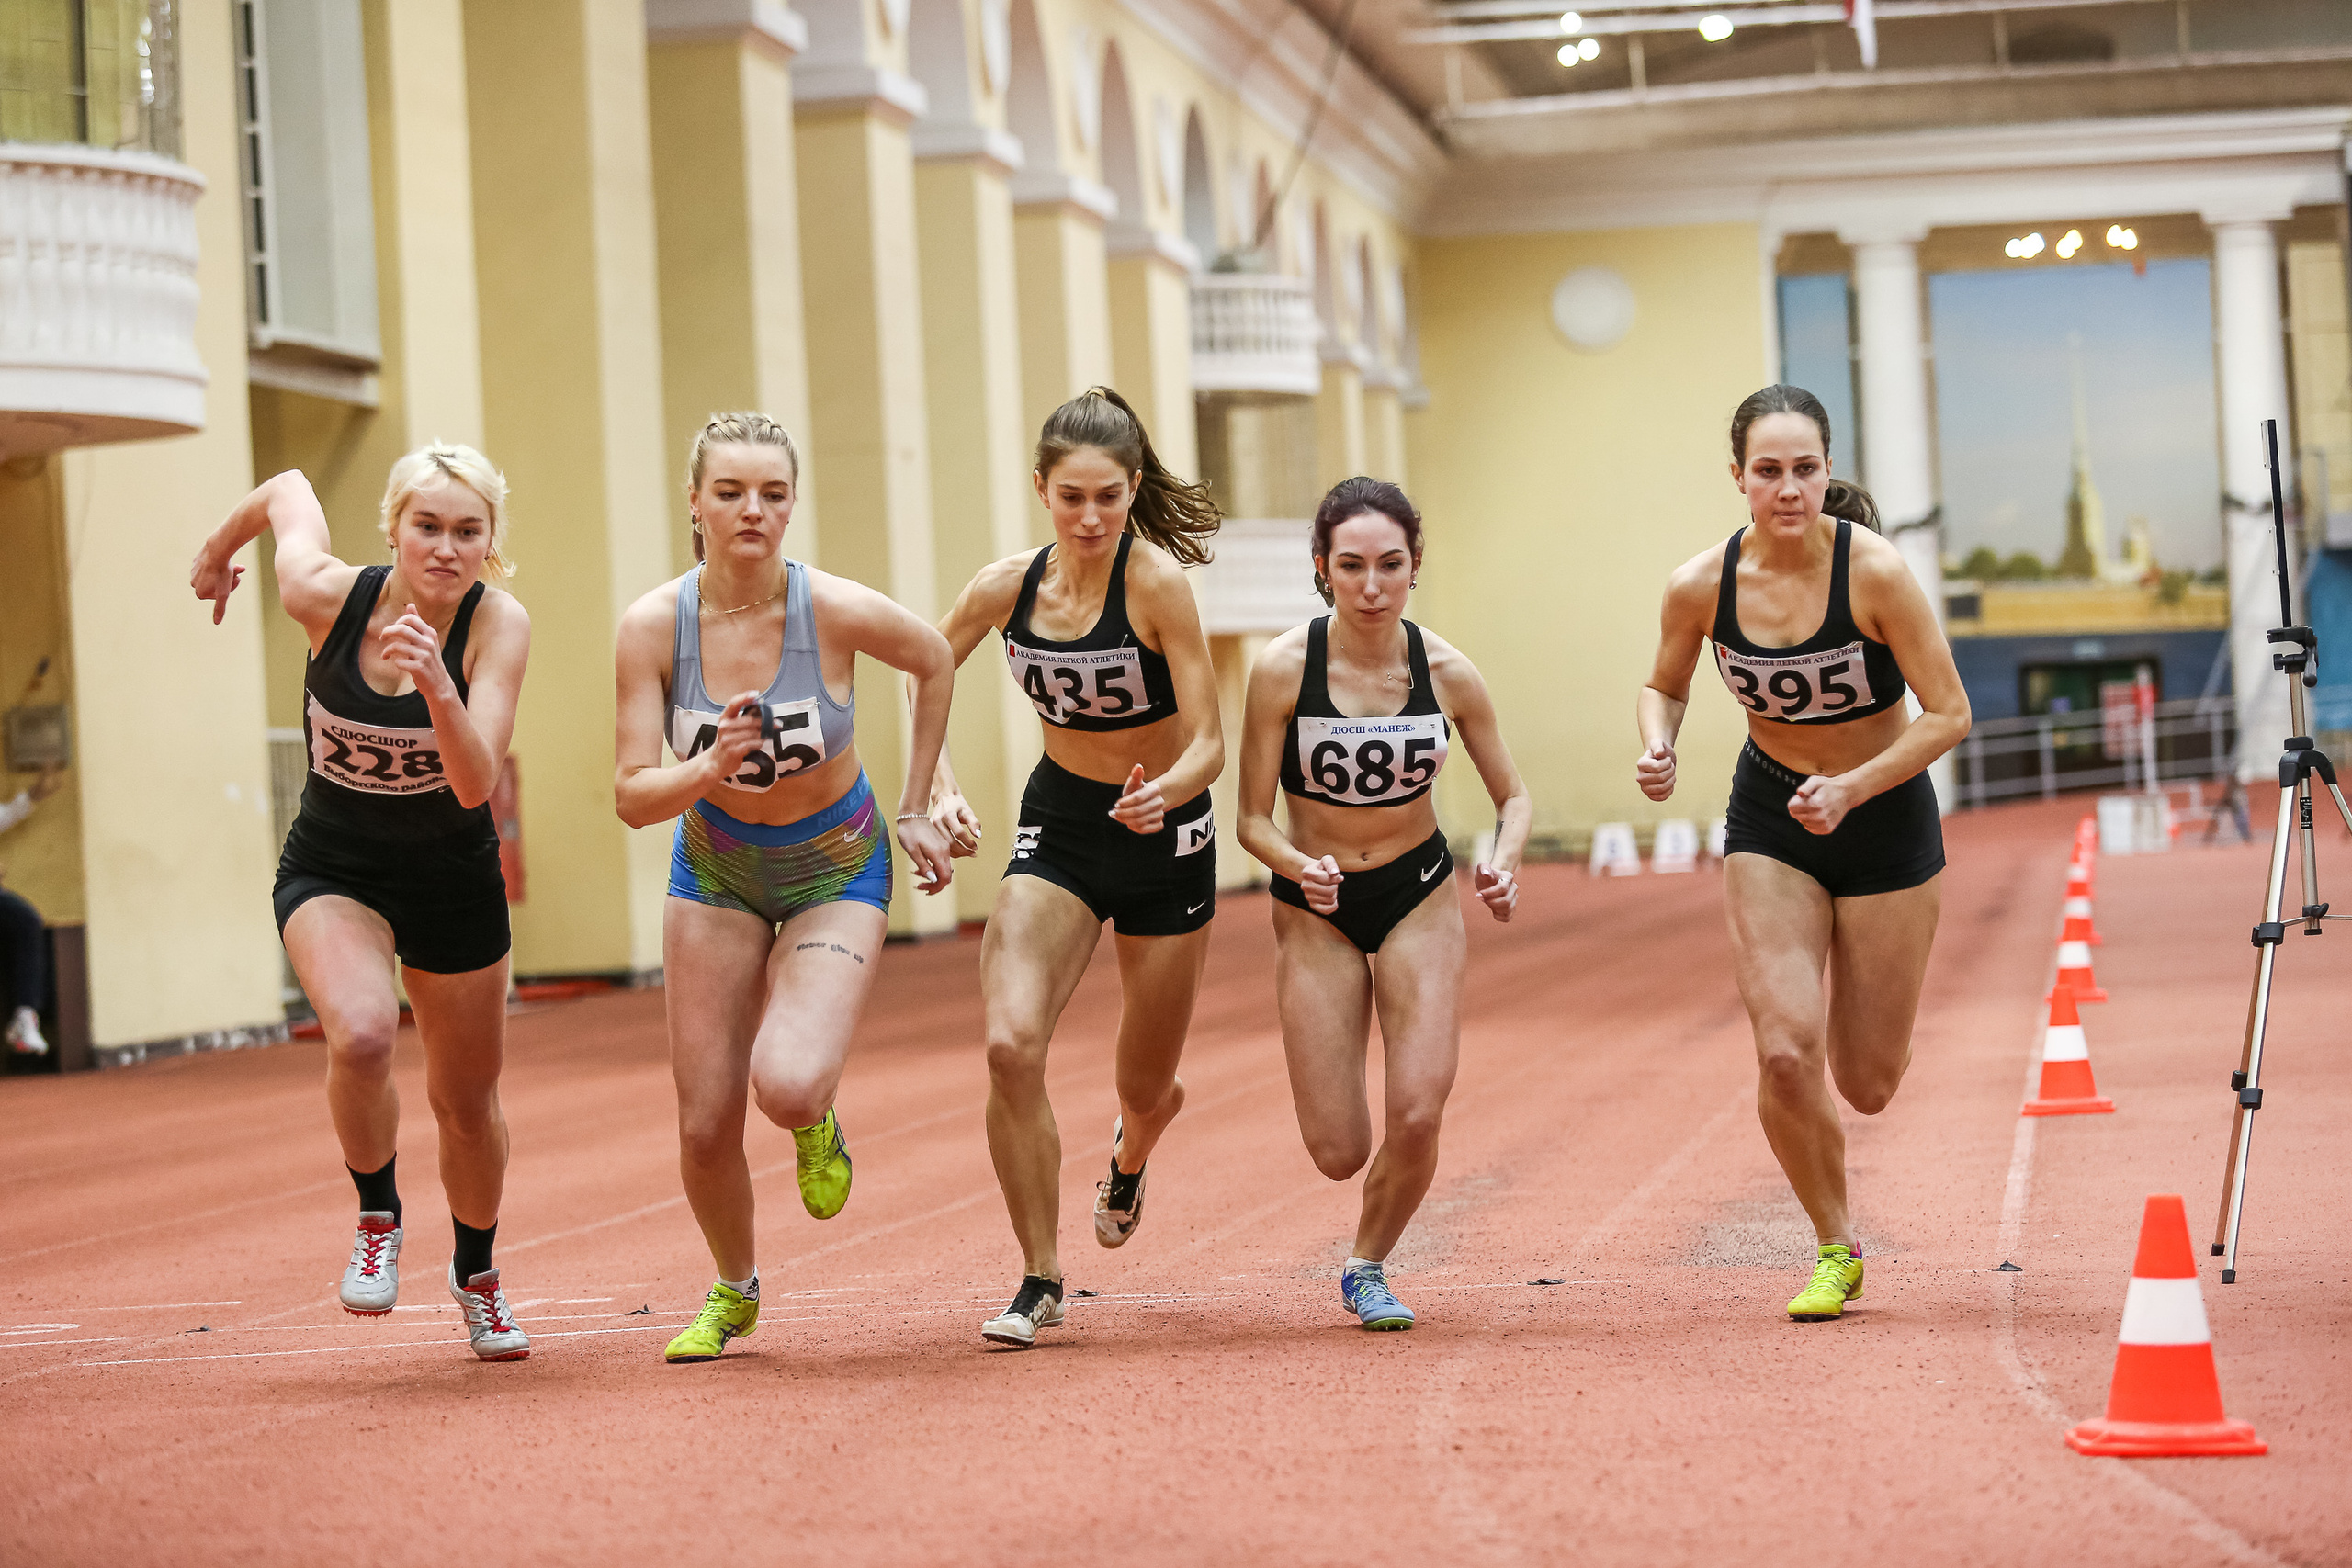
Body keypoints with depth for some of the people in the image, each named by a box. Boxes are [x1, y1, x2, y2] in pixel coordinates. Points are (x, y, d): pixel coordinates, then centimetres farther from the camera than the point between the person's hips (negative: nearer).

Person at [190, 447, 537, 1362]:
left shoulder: (498, 625, -23)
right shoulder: (325, 596, -21)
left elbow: (476, 787, -31)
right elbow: (287, 490, 1)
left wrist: (437, 688, -48)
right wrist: (218, 552, 20)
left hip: (453, 880, 1)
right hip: (332, 871, -1)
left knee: (466, 1100, 13)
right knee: (362, 1033, -30)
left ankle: (475, 1272, 43)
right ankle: (376, 1218, -2)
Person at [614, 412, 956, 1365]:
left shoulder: (839, 610, -23)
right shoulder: (653, 625, -19)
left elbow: (934, 663, -1)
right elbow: (632, 796, -18)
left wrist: (914, 810, 2)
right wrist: (710, 767, -38)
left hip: (837, 871, -2)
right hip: (715, 874, 2)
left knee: (786, 1086, -26)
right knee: (705, 1124, 1)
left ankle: (816, 1125, 14)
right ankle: (734, 1292, 31)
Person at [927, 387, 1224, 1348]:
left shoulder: (1157, 582, -21)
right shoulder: (1006, 587, -10)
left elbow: (1209, 743, -21)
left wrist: (1162, 791, -42)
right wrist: (938, 790, -7)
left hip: (1164, 835, -2)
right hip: (1057, 826, 2)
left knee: (1146, 1088, 10)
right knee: (1009, 1043, -20)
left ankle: (1130, 1152, 51)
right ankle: (1040, 1280, -5)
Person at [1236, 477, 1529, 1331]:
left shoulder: (1447, 673, -12)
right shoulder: (1283, 668, -18)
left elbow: (1513, 796, 1)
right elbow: (1253, 819, -12)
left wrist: (1504, 861, -20)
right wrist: (1300, 868, -33)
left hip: (1420, 896, 1)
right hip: (1317, 909, -1)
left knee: (1417, 1117, -15)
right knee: (1338, 1153, -3)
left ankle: (1368, 1268, 16)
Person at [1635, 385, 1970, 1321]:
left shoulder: (1875, 571, -24)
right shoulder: (1700, 587, -15)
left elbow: (1949, 715, -18)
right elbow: (1664, 687, 6)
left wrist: (1849, 790, -29)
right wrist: (1657, 750, -15)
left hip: (1886, 817, -1)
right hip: (1770, 819, 1)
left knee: (1867, 1086, 4)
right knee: (1785, 1054, -14)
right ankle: (1835, 1251, 9)